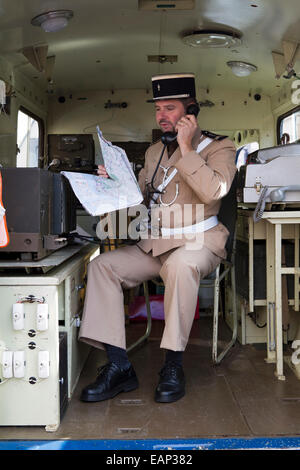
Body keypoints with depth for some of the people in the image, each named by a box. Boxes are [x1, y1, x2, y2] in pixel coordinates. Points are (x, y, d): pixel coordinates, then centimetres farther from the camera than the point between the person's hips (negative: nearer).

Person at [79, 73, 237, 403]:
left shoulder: (218, 147, 1)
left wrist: (186, 148, -15)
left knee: (181, 264, -39)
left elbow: (214, 190, -20)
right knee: (102, 264, -16)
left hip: (198, 243, -5)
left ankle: (173, 365, -24)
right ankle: (118, 366, -18)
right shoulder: (154, 152, 19)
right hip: (154, 245, 6)